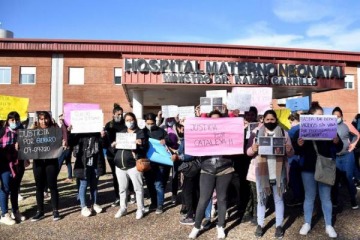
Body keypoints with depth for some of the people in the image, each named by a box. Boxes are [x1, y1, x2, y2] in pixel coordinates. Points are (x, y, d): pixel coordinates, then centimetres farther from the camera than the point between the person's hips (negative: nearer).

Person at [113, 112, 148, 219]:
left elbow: (145, 147, -5)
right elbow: (114, 145, 18)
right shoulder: (121, 132, 16)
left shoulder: (140, 132, 1)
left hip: (133, 165, -5)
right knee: (122, 188, 14)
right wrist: (113, 144, -5)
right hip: (120, 165, 5)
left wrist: (140, 144, -26)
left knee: (138, 187, 2)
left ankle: (140, 209, 14)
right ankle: (123, 208, 28)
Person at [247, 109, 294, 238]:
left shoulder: (284, 133, 5)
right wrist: (253, 149, -22)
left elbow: (291, 153, 5)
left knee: (278, 199, 10)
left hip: (278, 173, 0)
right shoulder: (257, 133, 3)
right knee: (261, 199, 8)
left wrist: (289, 149, -19)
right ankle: (260, 225, 20)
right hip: (262, 173, 0)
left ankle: (279, 226, 22)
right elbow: (248, 152, 2)